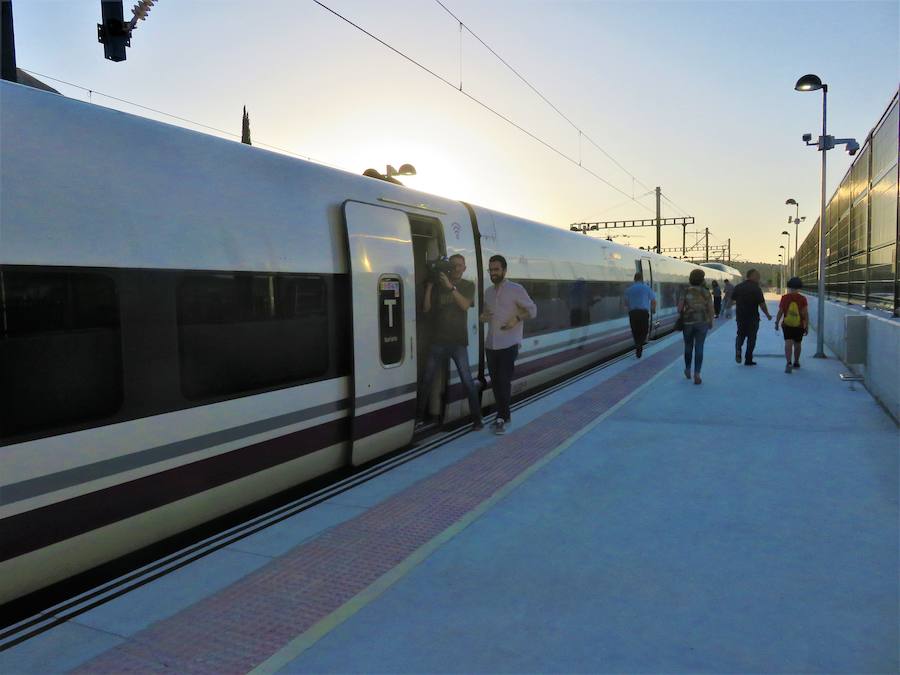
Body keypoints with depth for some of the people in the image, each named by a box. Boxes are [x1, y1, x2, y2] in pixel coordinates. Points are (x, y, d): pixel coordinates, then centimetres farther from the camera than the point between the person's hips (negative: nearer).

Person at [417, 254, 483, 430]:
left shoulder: (468, 286, 5)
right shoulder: (438, 285, 6)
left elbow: (465, 305, -12)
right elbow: (426, 308, 0)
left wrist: (450, 287, -21)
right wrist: (429, 286, -9)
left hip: (458, 341, -2)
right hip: (438, 340, 2)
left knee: (467, 380, -6)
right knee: (427, 379, 5)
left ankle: (477, 418, 1)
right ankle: (419, 414, 18)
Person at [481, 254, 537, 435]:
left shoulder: (516, 289, -3)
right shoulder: (488, 292, 14)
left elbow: (532, 310, -2)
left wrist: (517, 318, -17)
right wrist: (483, 316, 2)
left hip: (509, 344, -6)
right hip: (491, 344, 6)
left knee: (504, 382, -9)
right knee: (495, 382, 8)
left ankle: (501, 418, -2)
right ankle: (504, 415, 20)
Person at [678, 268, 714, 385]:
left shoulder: (686, 291, -3)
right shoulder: (706, 292, -2)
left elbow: (679, 308, -7)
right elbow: (711, 309, -2)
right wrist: (710, 321, 12)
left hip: (688, 322, 0)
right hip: (702, 322, 0)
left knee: (688, 346, 17)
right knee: (699, 348, 1)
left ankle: (688, 370, 32)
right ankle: (697, 374, -7)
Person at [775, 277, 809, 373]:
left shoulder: (784, 298, -5)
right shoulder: (802, 299, -5)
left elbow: (780, 312, -2)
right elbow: (805, 314, -5)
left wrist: (776, 323, 8)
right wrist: (807, 326, 2)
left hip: (786, 325, -1)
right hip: (799, 326, 1)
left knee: (788, 343, -8)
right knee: (797, 344, 18)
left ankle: (789, 363, -27)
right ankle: (796, 362, 35)